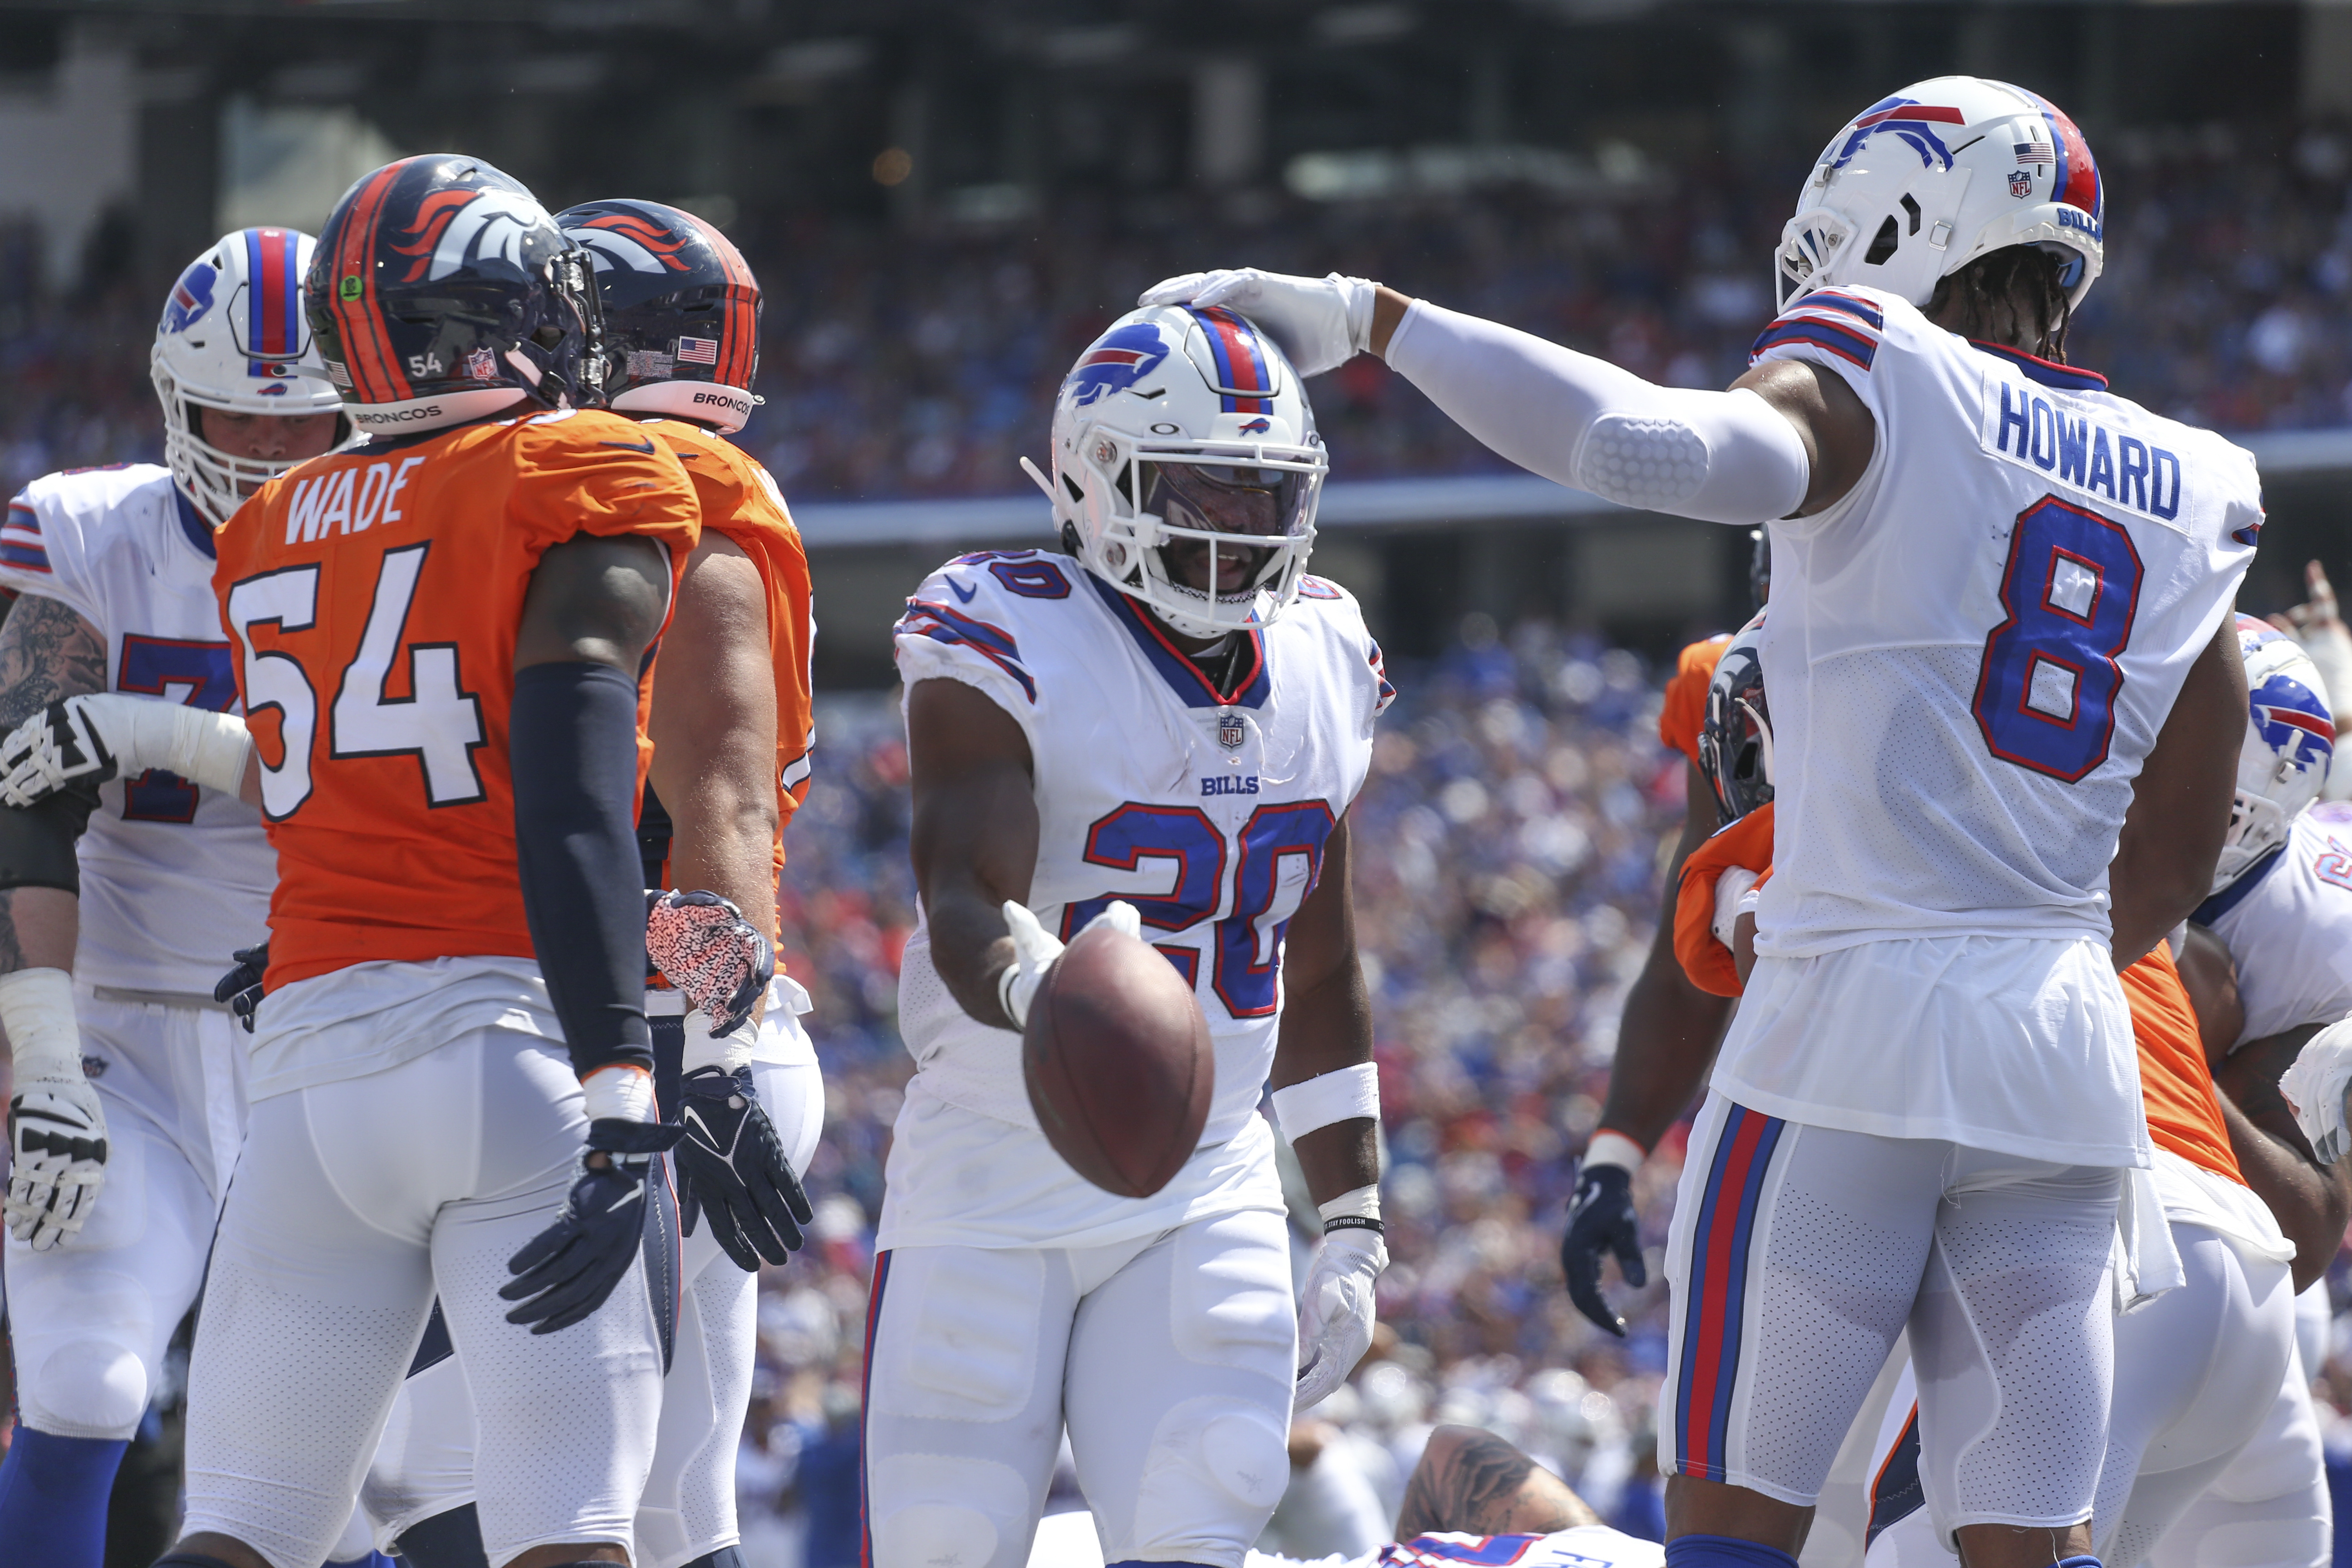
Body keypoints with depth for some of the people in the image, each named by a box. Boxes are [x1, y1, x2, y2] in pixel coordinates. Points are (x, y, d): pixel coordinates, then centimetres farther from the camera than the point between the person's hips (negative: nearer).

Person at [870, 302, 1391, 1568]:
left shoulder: (1318, 670, 7)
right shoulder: (1006, 652, -12)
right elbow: (966, 906, -26)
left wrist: (1351, 1229, 16)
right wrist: (1037, 996, -50)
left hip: (1206, 1198, 4)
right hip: (993, 1185, -4)